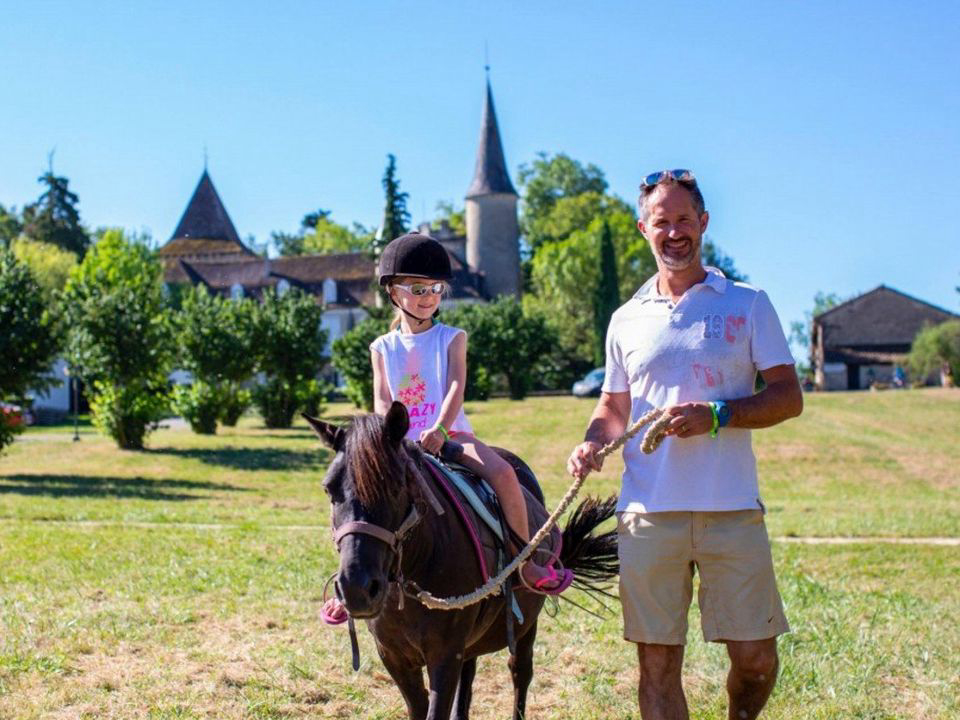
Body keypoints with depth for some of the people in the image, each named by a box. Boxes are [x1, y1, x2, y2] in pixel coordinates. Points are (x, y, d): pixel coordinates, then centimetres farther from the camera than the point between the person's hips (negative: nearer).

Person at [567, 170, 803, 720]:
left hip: (732, 510, -2)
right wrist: (592, 445, -3)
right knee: (657, 664, 4)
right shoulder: (627, 320, 13)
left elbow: (789, 398, 1)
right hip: (648, 513, 2)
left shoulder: (748, 305, 5)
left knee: (756, 657, 1)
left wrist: (714, 416, -14)